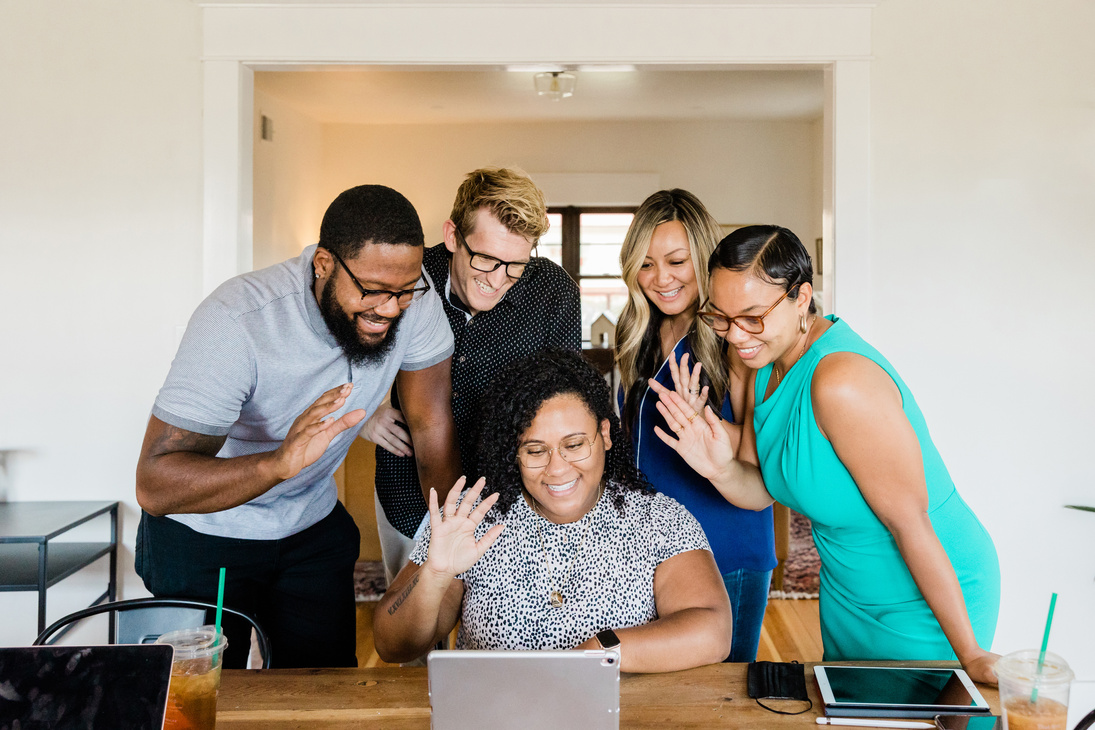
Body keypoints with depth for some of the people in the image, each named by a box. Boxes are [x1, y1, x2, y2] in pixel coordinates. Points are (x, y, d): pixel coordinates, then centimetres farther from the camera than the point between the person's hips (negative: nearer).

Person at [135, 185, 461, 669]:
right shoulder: (237, 320, -32)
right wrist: (281, 462, -51)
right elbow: (154, 486, -35)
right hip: (203, 534, -3)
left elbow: (432, 422, -8)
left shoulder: (411, 294, -20)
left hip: (314, 526, 4)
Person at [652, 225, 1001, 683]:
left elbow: (909, 522, -29)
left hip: (930, 601, -8)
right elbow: (761, 490, 0)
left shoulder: (842, 383, -33)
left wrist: (970, 656, -21)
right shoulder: (766, 369, -5)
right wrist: (721, 470, -23)